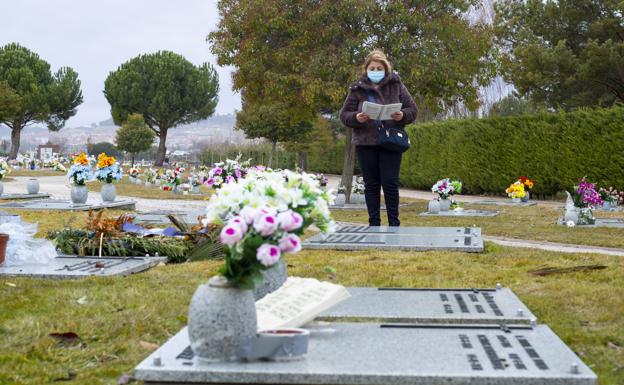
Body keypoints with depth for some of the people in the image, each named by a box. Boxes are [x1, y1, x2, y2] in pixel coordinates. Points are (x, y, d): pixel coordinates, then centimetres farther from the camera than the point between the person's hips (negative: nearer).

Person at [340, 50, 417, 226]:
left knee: (390, 183, -4)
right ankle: (374, 223, 14)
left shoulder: (396, 86, 5)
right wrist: (356, 118, -17)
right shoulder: (357, 89, 4)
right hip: (365, 143, 1)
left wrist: (402, 116, -16)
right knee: (371, 185, 6)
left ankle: (394, 224, 6)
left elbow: (413, 110, 6)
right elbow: (344, 115, 5)